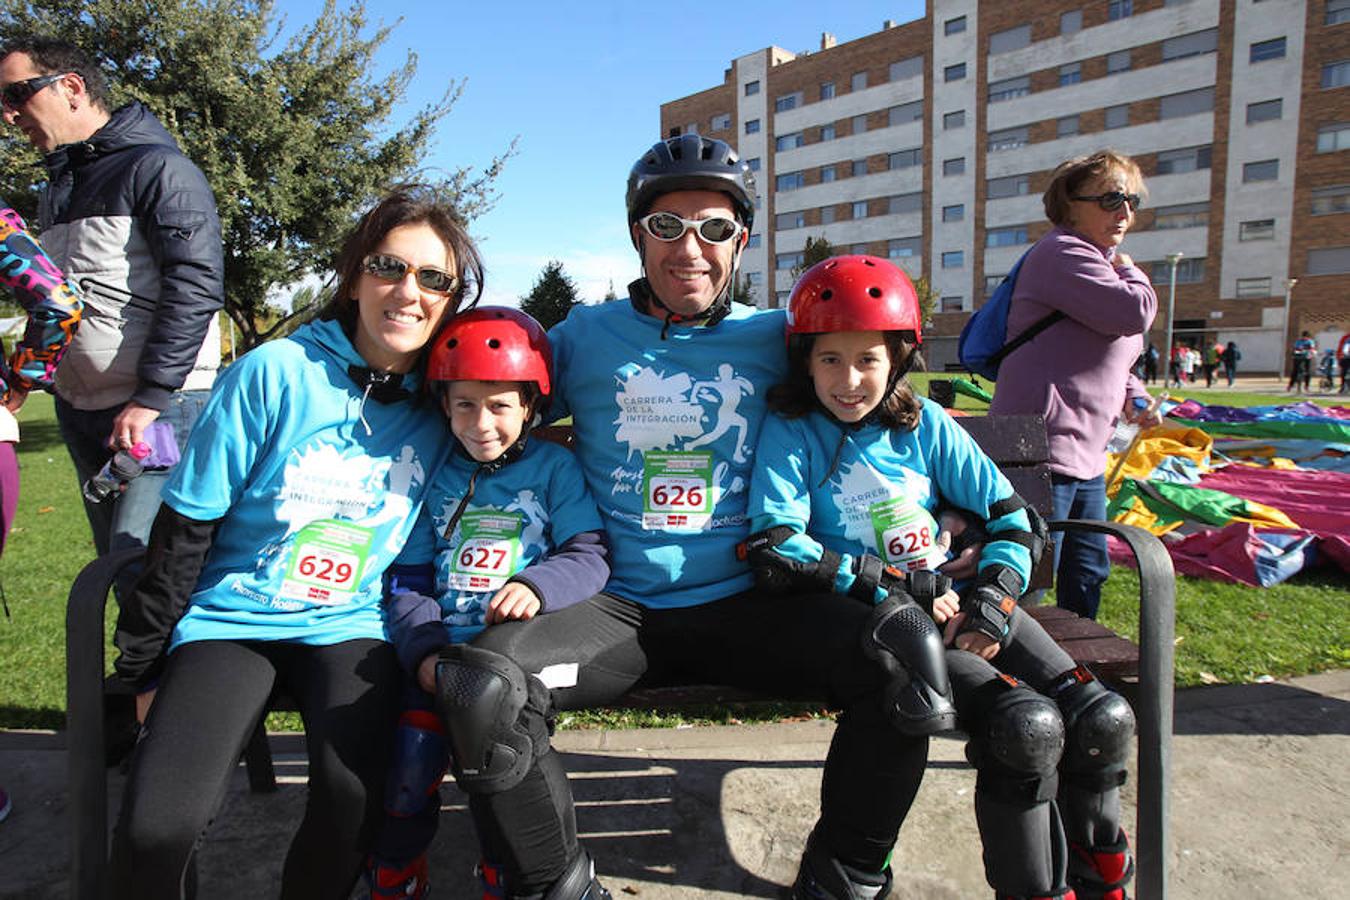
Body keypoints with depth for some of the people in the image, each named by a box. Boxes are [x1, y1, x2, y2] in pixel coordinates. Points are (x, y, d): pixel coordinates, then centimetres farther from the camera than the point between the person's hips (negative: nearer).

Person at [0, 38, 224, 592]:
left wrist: (151, 398, -20)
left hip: (162, 407, -9)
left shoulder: (156, 167, -7)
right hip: (80, 413, 9)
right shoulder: (58, 189, 20)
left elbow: (196, 287, -18)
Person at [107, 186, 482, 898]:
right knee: (154, 828, -21)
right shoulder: (277, 373, -8)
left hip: (349, 628, 2)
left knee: (353, 794, -26)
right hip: (231, 621, -1)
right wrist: (143, 667, -1)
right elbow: (185, 529, -4)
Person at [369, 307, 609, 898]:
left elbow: (590, 555, -4)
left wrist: (536, 584, -24)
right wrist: (423, 649, -5)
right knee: (408, 764, -10)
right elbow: (408, 578, 11)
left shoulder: (554, 468, 5)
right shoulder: (434, 476, 12)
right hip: (442, 647, 3)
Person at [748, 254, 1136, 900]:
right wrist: (900, 588, -16)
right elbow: (778, 547, -17)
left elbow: (1011, 516, 10)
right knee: (1028, 726, -26)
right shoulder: (790, 433, -5)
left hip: (958, 601, 5)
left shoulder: (925, 425, 7)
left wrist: (991, 598, -8)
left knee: (1104, 719, -9)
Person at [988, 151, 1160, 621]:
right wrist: (1127, 267, -1)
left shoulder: (1097, 261, 20)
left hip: (1087, 455, 11)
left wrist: (1131, 396, 9)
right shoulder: (1063, 253, -12)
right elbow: (1135, 313, -22)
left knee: (1088, 571, 21)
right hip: (1042, 449, -11)